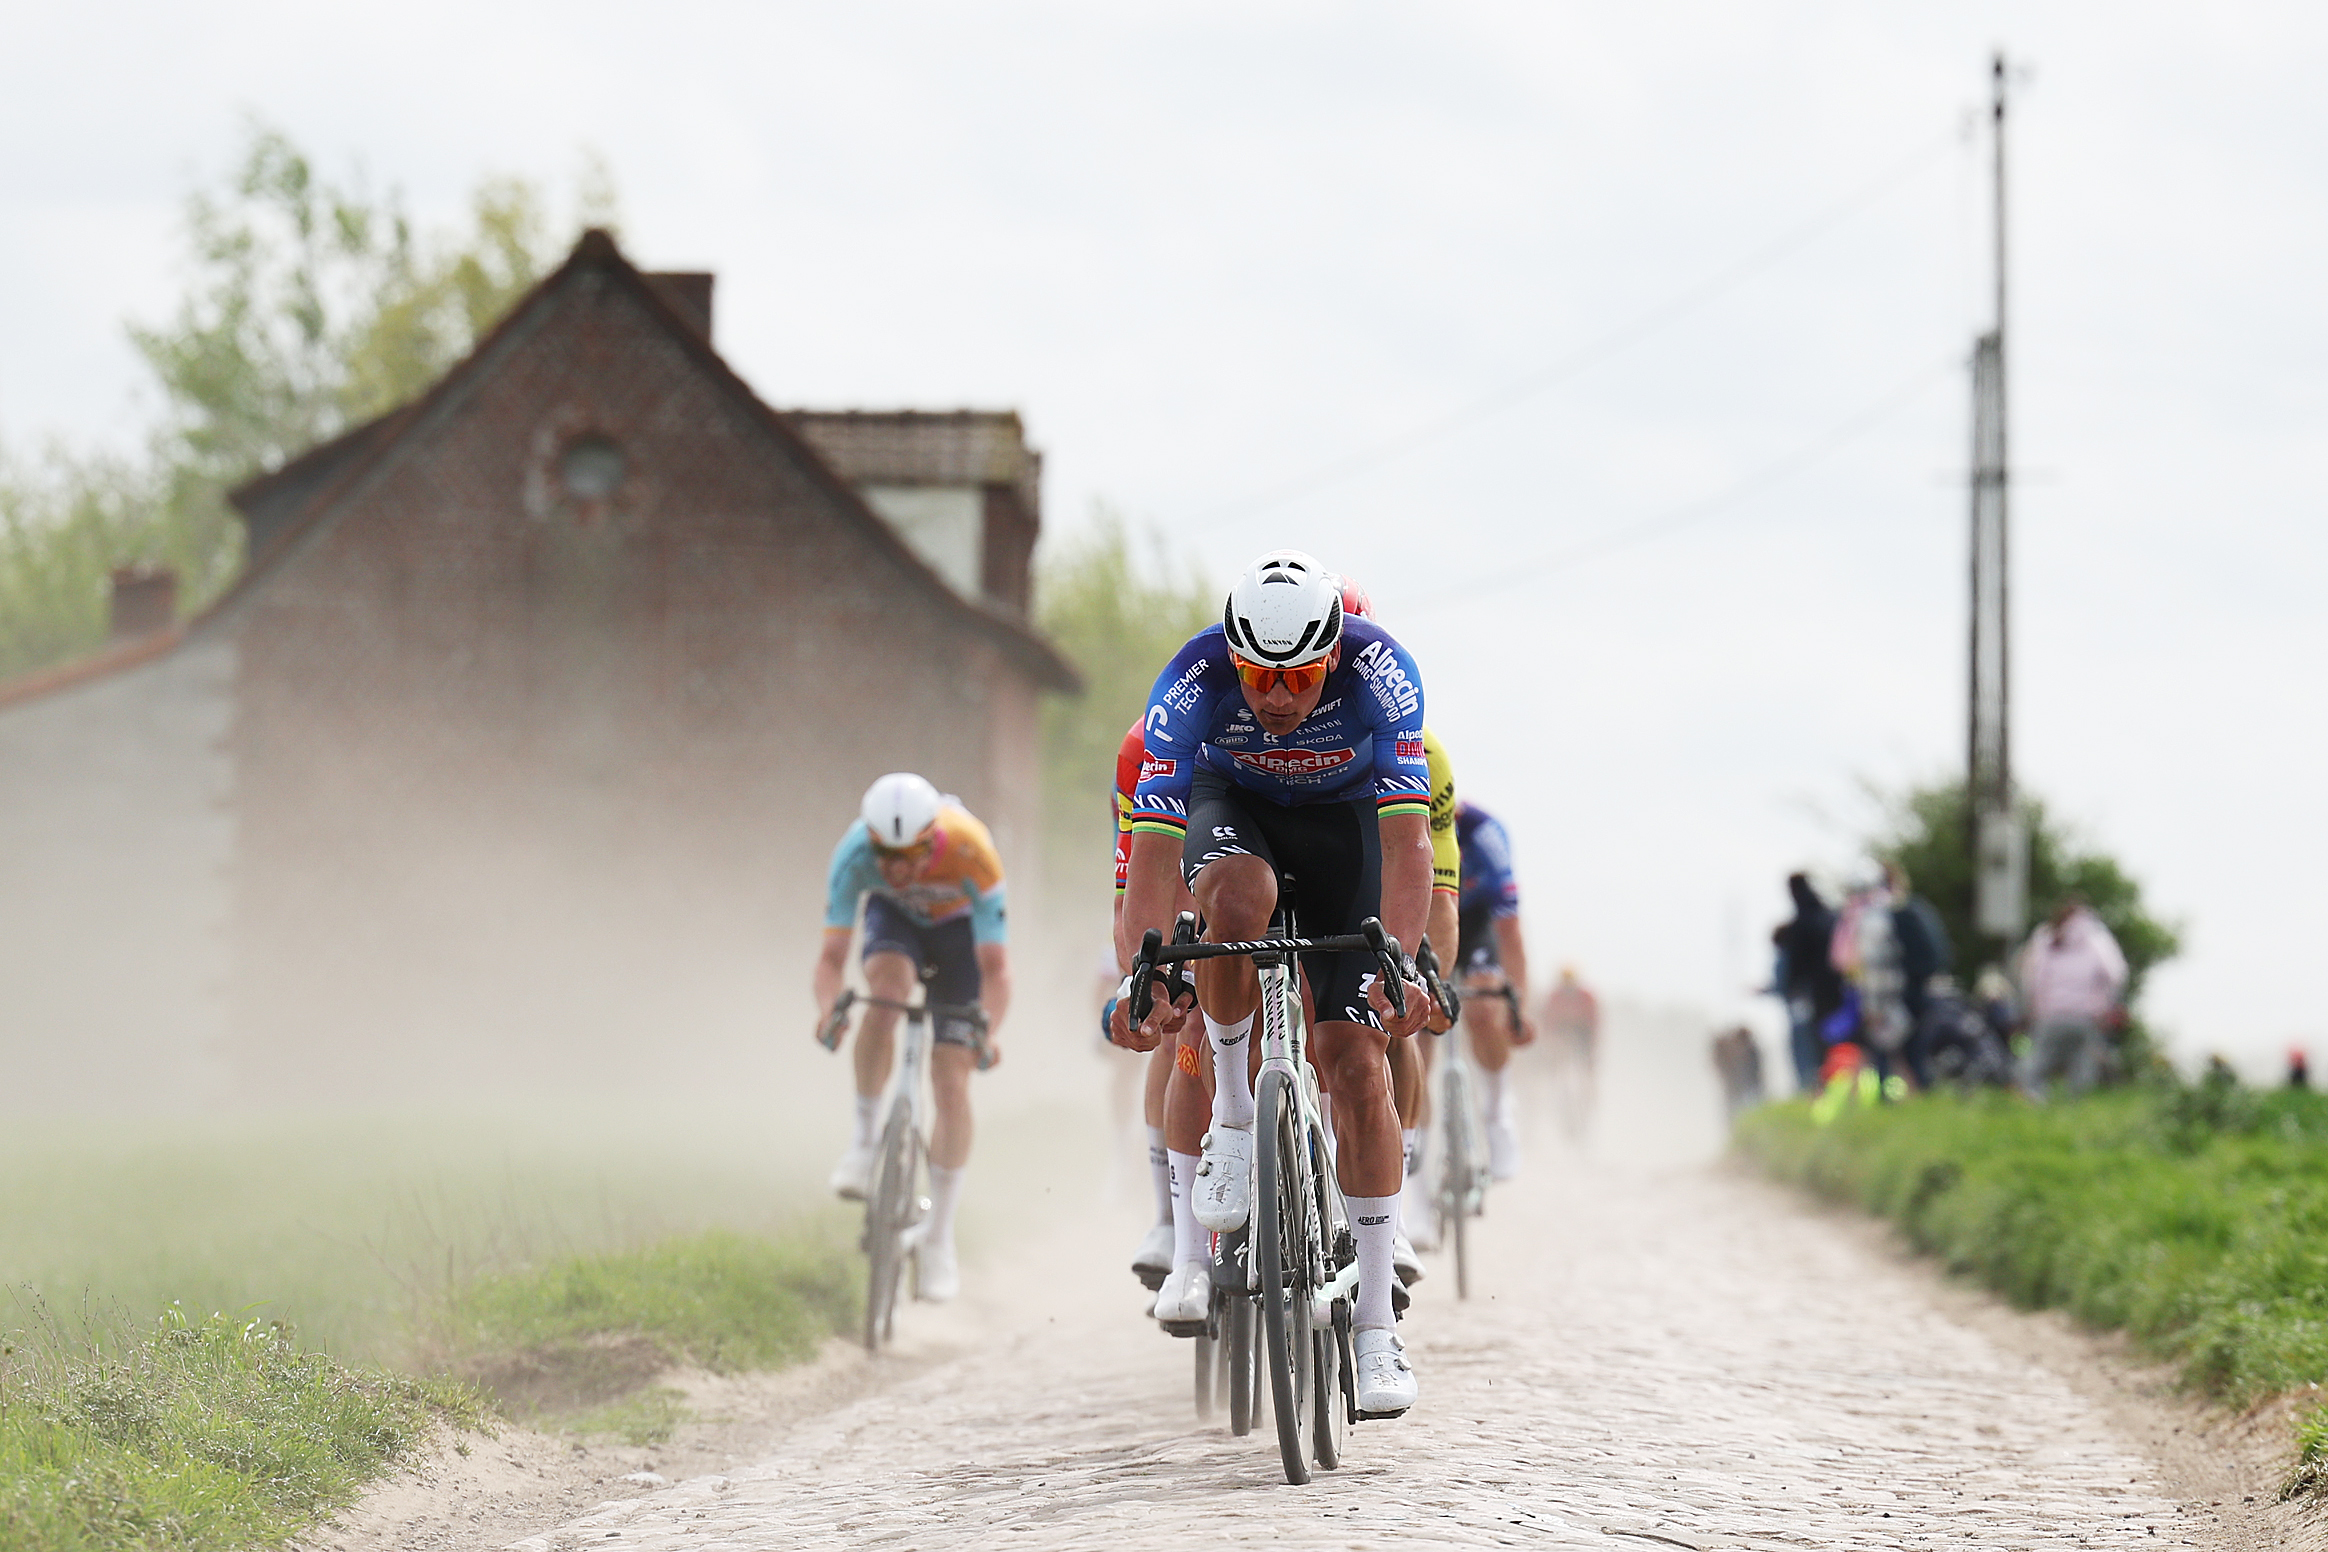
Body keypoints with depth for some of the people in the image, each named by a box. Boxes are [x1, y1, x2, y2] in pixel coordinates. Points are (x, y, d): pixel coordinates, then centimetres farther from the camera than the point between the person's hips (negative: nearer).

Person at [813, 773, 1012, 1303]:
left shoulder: (970, 852, -39)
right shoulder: (855, 852, -34)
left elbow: (996, 969, -37)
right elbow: (831, 957, -33)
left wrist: (987, 1031, -54)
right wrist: (828, 1007, -54)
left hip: (959, 927, -1)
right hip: (895, 918, 1)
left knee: (952, 1083, -10)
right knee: (887, 988, -35)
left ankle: (939, 1239, 1)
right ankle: (865, 1137, -18)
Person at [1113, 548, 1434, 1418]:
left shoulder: (1380, 672, -33)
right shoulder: (1192, 683, -32)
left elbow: (1406, 838, -40)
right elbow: (1153, 846, -36)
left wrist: (1400, 969, -53)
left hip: (1346, 819, 0)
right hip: (1232, 805, 0)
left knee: (1357, 1062, -12)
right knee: (1237, 894, -38)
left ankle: (1375, 1328, -7)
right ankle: (1233, 1111, -13)